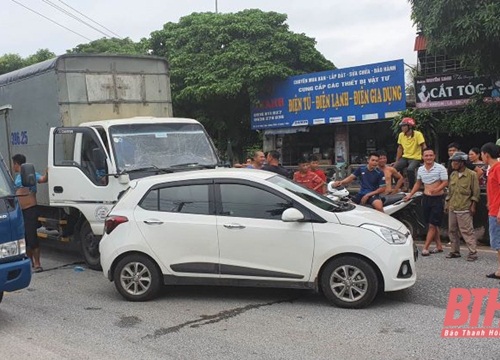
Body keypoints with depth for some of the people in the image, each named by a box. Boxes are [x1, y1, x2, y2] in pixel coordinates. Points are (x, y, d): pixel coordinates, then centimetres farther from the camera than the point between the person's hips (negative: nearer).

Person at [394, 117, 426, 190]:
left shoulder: (418, 134, -14)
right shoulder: (401, 135, 1)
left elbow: (424, 147, -14)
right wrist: (397, 161, 10)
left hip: (415, 158, -5)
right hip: (405, 157, 5)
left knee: (410, 169, -33)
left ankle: (412, 188, -12)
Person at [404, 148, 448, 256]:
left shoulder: (440, 168, -9)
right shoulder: (420, 169, 8)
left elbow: (445, 182, -12)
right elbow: (418, 183, 20)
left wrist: (436, 189, -29)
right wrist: (410, 195, 14)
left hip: (438, 198, -6)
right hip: (426, 198, 6)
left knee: (432, 225, -5)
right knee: (432, 224, 11)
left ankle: (425, 248, -5)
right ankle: (439, 246, 22)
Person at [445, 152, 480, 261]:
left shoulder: (471, 174, -7)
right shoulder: (453, 175, 12)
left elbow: (476, 192, -5)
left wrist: (473, 206, -9)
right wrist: (447, 204, 17)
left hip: (464, 209, -7)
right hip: (452, 209, 7)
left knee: (467, 231, -7)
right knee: (452, 231, 10)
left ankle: (473, 252, -1)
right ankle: (455, 251, 21)